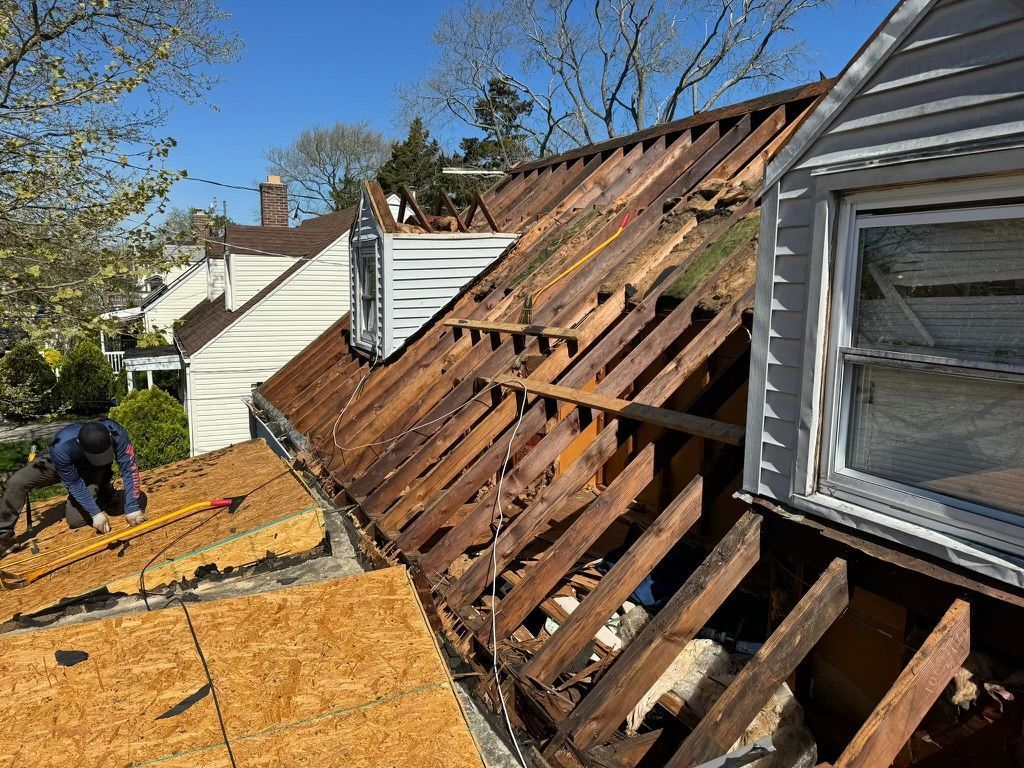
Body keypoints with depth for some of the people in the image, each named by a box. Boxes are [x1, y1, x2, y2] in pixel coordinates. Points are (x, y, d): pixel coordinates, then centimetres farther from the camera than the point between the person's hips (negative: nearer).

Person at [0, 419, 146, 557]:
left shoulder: (117, 433, -40)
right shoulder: (60, 447, -40)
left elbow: (130, 469, -31)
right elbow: (74, 484, -27)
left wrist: (132, 508, -31)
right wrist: (96, 513, -29)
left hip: (94, 472, 0)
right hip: (62, 464, 0)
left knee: (76, 520, -12)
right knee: (17, 482, -21)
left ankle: (105, 492, 14)